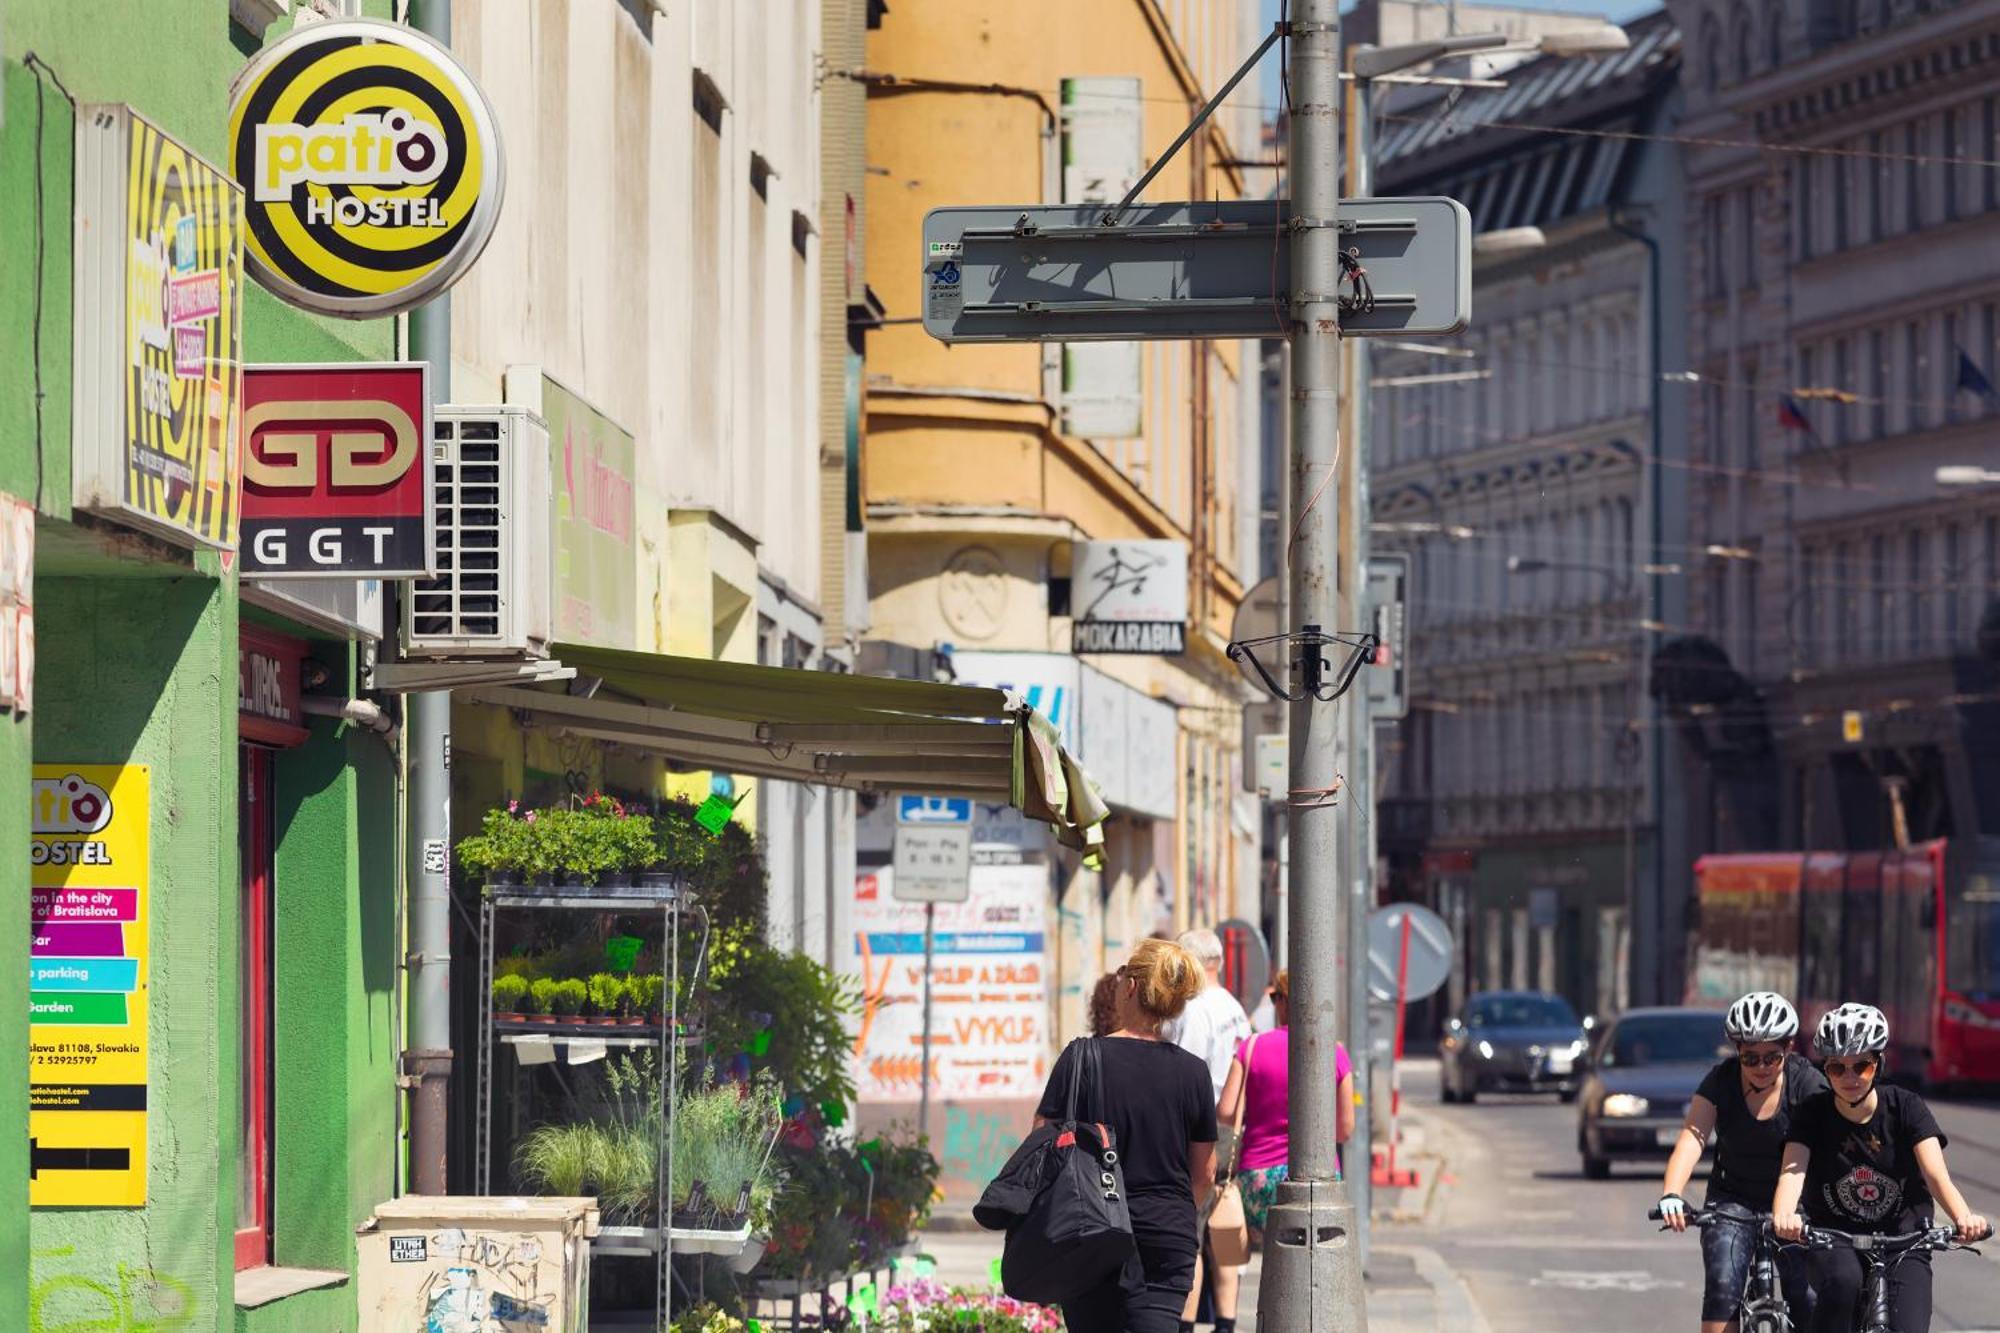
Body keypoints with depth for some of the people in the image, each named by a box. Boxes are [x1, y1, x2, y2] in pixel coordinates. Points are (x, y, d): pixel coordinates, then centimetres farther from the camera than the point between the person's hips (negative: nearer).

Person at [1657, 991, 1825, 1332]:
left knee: (1808, 1303, -9)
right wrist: (1671, 1195, -41)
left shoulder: (1806, 1082, -14)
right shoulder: (1722, 1080, -11)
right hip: (1733, 1201, 1)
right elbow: (1692, 1137, -23)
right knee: (1722, 1288, -20)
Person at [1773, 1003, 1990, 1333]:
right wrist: (1783, 1216, -48)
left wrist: (1963, 1217, -43)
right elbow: (1792, 1171, -24)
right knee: (1842, 1279, -35)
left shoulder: (1906, 1107, -9)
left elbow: (1936, 1175, -21)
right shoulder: (1813, 1114, -9)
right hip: (1834, 1241, 0)